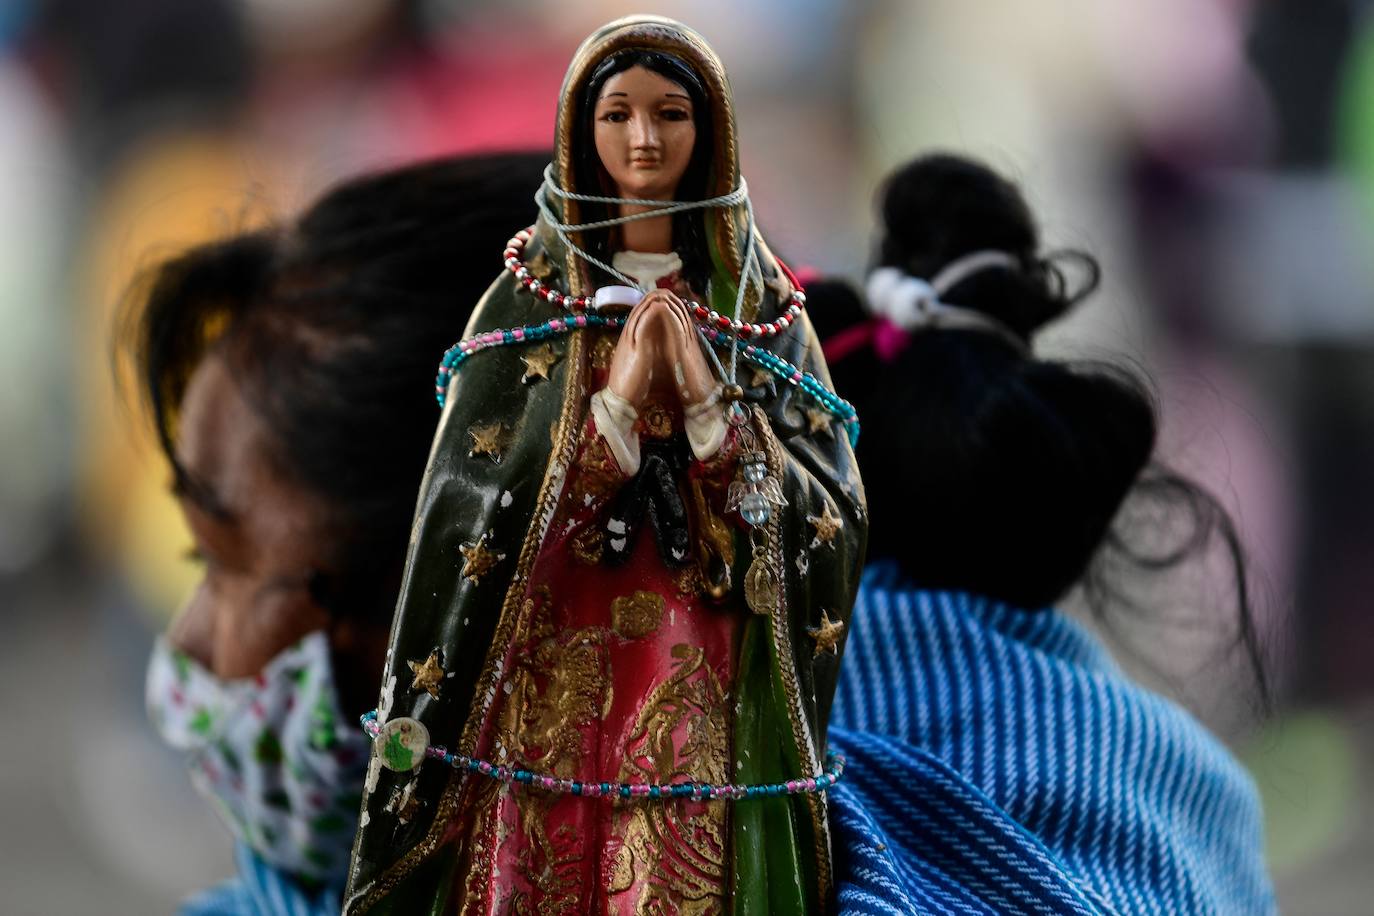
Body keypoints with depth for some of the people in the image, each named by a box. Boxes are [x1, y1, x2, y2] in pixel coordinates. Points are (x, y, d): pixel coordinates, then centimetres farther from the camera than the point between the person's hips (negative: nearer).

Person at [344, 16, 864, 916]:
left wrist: (708, 401, -13)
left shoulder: (762, 302, 8)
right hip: (550, 681, 0)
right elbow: (474, 497, -3)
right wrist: (616, 405, -14)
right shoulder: (531, 293, 6)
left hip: (702, 693, 0)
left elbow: (829, 509, -1)